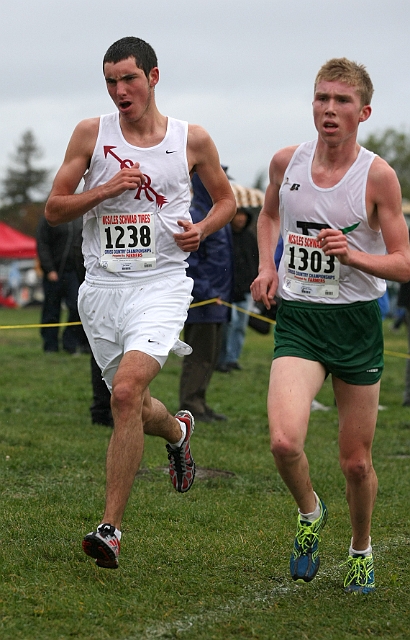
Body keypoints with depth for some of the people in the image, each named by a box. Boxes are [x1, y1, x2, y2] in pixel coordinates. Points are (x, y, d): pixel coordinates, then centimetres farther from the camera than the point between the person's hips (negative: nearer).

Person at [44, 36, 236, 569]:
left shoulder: (192, 140, 1)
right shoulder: (91, 134, 3)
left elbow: (226, 198, 16)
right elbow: (54, 209, 4)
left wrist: (202, 229, -4)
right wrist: (105, 189, -12)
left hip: (161, 284, -3)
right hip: (102, 287, 3)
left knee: (127, 392, -23)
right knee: (130, 404, 14)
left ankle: (110, 528, -19)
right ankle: (177, 431, 53)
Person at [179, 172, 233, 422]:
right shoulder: (195, 217, -14)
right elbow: (188, 261, -19)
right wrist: (205, 293, -21)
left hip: (217, 298, 9)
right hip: (201, 300, -9)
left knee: (211, 355, 12)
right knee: (200, 354, -6)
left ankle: (199, 402, 18)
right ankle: (190, 404, -2)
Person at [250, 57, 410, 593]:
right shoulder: (286, 162, 2)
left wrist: (353, 255, -24)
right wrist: (266, 267, 8)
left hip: (357, 325, -1)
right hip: (297, 320, 1)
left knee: (356, 462, 7)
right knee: (284, 440, -21)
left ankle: (361, 549, 35)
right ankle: (309, 513, 11)